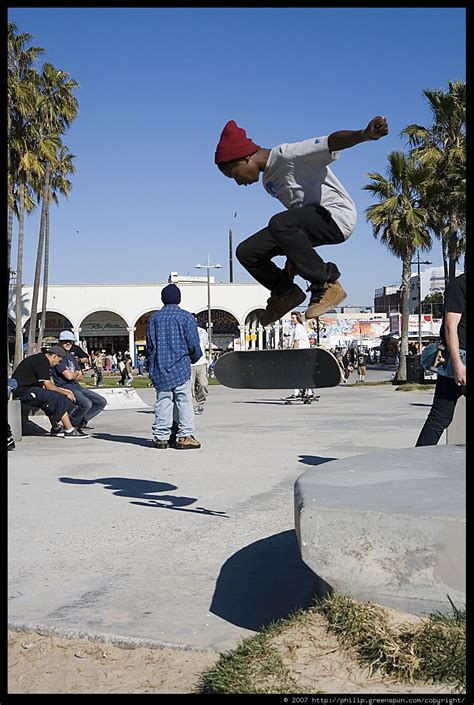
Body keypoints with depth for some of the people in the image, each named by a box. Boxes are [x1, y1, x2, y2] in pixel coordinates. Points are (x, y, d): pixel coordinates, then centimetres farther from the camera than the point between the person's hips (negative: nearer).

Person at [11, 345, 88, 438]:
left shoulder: (39, 358, 20)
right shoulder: (42, 362, -12)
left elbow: (45, 385, 22)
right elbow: (48, 385, -14)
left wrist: (64, 390, 18)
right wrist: (66, 393, -3)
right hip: (23, 391, -11)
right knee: (58, 398, -14)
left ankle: (56, 428, 15)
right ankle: (69, 431, -11)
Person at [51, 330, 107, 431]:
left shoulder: (72, 356, 21)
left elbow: (81, 376, 15)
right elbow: (69, 376, -18)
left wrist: (73, 374, -6)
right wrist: (77, 373, 4)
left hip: (76, 386, 9)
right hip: (65, 387, -9)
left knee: (101, 402, 2)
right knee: (86, 403, -32)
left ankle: (82, 421, 10)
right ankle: (70, 424, -9)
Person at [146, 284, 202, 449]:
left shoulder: (153, 318, 8)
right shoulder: (186, 317, -2)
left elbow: (149, 345, 9)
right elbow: (193, 343, -5)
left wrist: (151, 367, 18)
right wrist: (194, 358, 15)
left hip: (160, 368, 4)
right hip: (180, 367, -3)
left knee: (162, 402, 7)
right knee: (184, 401, 0)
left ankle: (161, 437, 7)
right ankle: (184, 436, -2)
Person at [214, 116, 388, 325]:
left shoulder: (289, 155, -13)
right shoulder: (268, 180, 16)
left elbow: (331, 142, -27)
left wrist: (365, 134, -46)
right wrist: (292, 255, 21)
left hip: (337, 215, -9)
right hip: (309, 220, 9)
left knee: (279, 224, -37)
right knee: (246, 252, 0)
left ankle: (327, 283, -24)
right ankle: (285, 292, 16)